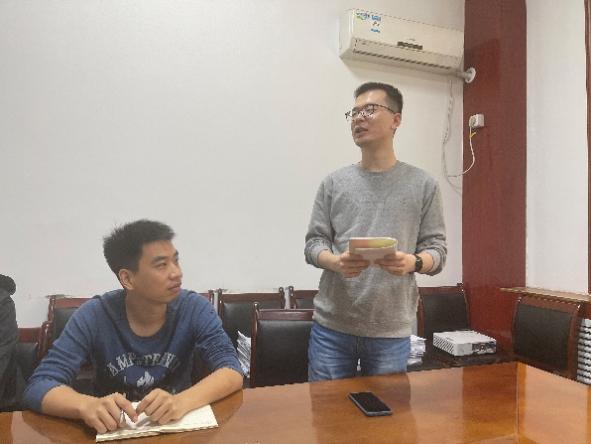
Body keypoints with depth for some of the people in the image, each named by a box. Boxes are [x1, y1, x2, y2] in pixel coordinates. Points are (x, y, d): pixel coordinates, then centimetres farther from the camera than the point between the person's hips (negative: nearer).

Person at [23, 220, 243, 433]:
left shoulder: (195, 309, -13)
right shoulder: (93, 316, -13)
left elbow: (232, 372, -20)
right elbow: (39, 386, -17)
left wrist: (181, 402, -38)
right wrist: (87, 406, -37)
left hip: (180, 426, 0)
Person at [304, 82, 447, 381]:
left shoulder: (422, 185, 3)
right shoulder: (334, 183, 5)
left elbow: (437, 249, 3)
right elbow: (313, 244, 4)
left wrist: (413, 262, -19)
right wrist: (336, 262, -17)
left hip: (391, 332, 0)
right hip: (331, 327, 1)